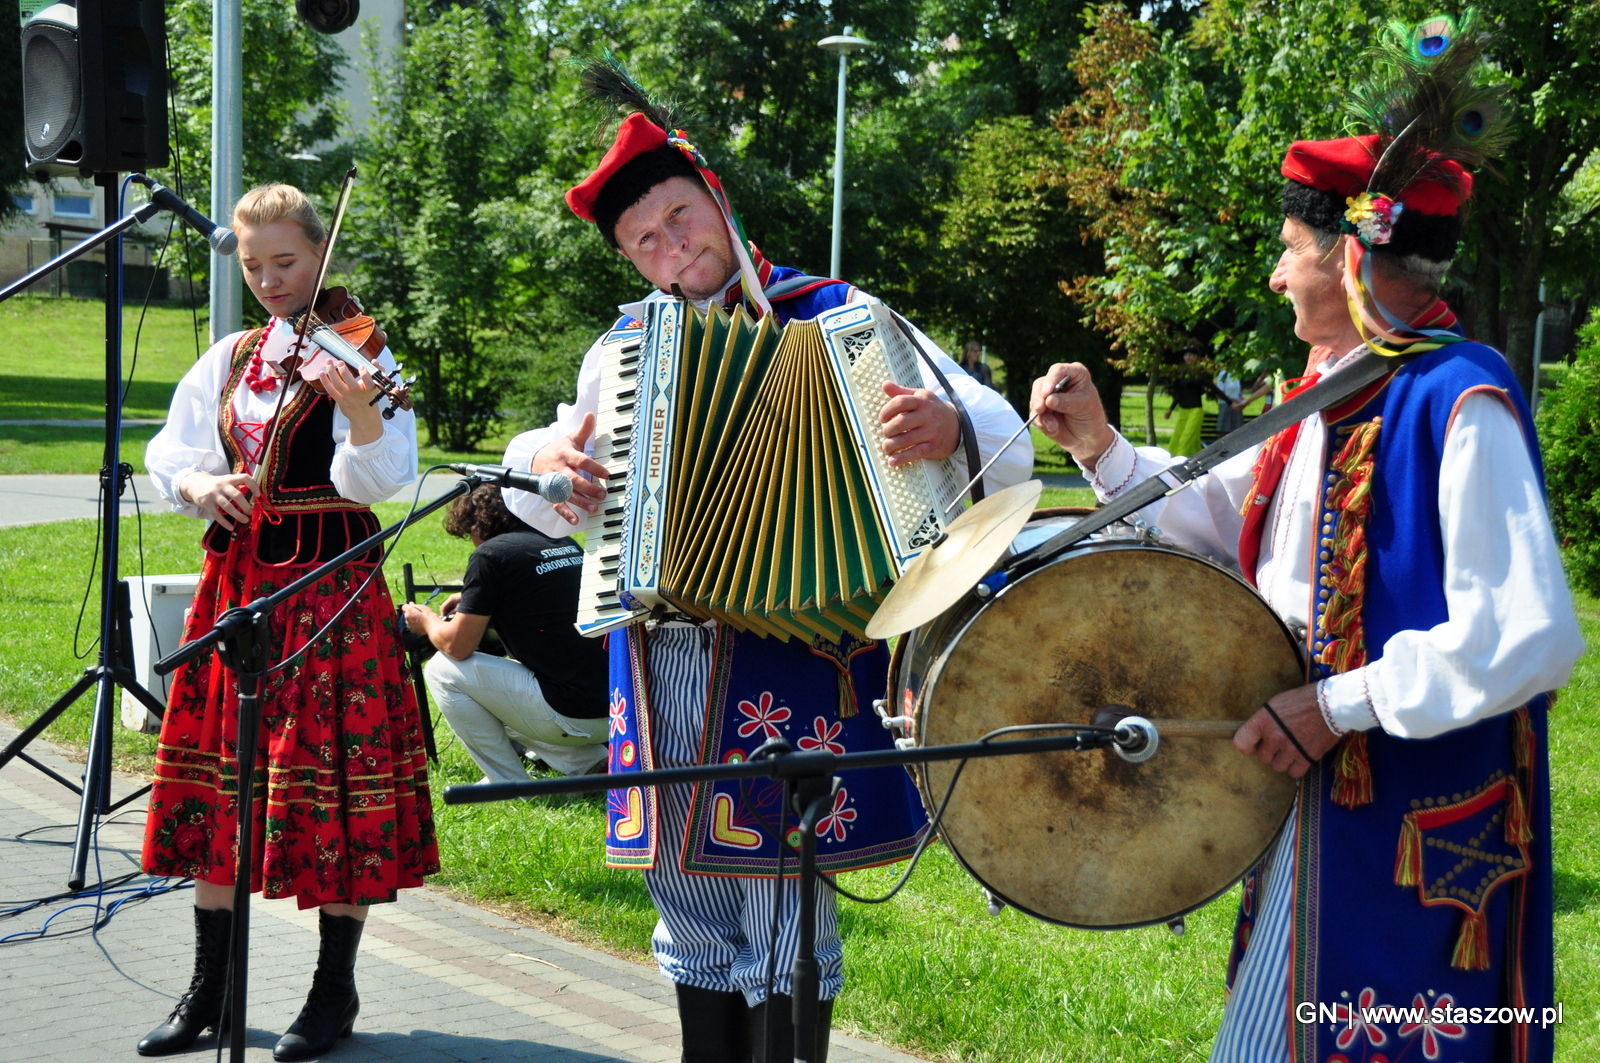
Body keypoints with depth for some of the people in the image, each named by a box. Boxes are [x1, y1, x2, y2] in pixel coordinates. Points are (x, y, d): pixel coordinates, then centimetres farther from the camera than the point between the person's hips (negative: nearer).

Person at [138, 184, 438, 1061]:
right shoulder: (229, 360, 11)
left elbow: (377, 479, -18)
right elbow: (169, 457, 16)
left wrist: (361, 407, -36)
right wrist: (196, 485, -6)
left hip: (329, 577, -5)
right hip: (236, 576, 6)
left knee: (329, 778, -3)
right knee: (219, 772, 8)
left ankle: (335, 988, 11)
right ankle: (211, 988, 19)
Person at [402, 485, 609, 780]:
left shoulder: (492, 554, -7)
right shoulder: (567, 544, 15)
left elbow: (457, 646, -4)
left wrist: (428, 622, 17)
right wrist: (473, 602, 35)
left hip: (573, 715, -8)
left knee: (442, 671, 3)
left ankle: (510, 786, 8)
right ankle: (590, 761, 16)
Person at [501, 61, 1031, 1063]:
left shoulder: (834, 317, 0)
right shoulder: (625, 348, 12)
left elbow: (1009, 444, -6)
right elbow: (541, 504, 22)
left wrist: (948, 433, -29)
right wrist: (541, 458, -1)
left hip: (793, 648, -5)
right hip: (661, 659, 5)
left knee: (783, 909, -3)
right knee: (690, 898, 13)